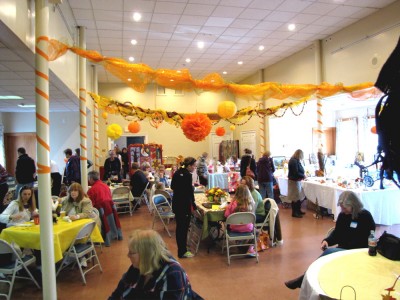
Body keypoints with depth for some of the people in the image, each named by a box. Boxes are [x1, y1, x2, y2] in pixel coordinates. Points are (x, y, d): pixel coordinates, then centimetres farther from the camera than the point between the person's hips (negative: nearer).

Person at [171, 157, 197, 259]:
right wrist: (194, 205, -10)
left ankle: (181, 245, 38)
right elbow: (190, 192, -20)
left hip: (176, 203, 8)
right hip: (184, 204, -8)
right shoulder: (187, 175, -19)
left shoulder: (177, 173, 6)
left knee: (180, 226, 21)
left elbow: (172, 186, 15)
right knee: (184, 227, 2)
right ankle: (182, 252, 12)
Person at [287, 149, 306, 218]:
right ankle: (294, 213, 8)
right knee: (295, 197, -2)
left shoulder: (296, 161, 11)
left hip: (297, 180, 10)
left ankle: (298, 210, 27)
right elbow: (295, 173, -24)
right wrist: (303, 176, -11)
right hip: (294, 181, -10)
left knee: (299, 196, 15)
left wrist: (302, 175, 0)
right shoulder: (294, 161, -20)